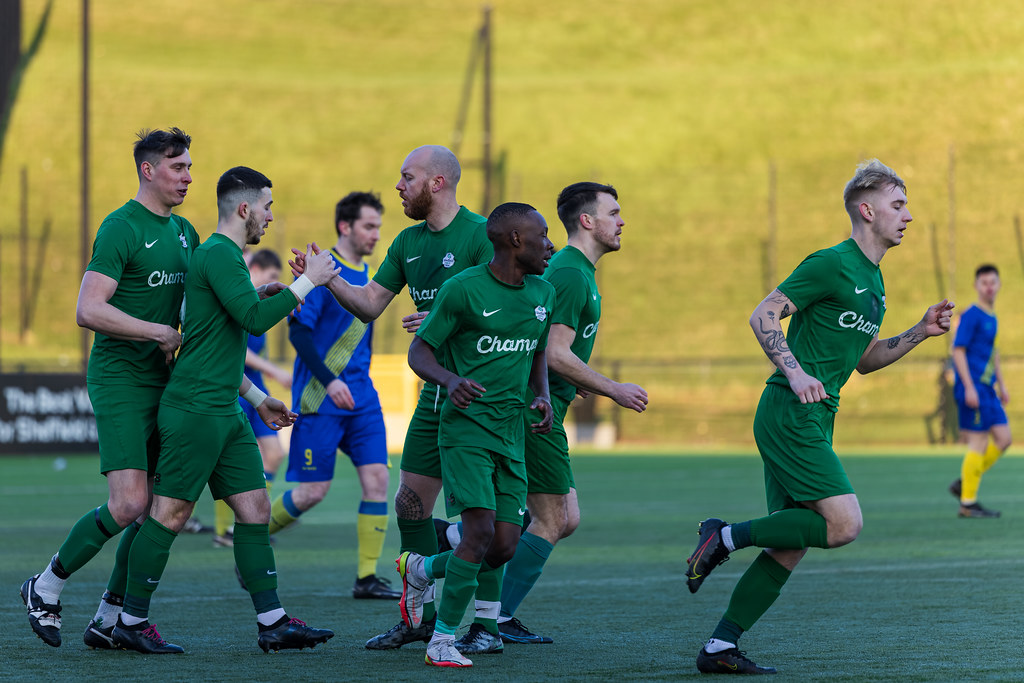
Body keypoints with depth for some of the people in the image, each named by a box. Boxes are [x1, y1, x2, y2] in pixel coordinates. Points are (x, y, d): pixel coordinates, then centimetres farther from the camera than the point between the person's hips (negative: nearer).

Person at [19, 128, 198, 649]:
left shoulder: (184, 232, 14)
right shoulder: (121, 228, -12)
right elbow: (88, 311, -20)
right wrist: (160, 332, -19)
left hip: (162, 385, 8)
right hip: (120, 383, -8)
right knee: (128, 505, -16)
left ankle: (109, 620, 12)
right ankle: (46, 589, 4)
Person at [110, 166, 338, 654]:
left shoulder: (225, 257, 20)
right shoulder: (217, 255, -11)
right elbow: (254, 318, -23)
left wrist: (258, 399, 28)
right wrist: (307, 282, -15)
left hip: (224, 412, 10)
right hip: (194, 410, -10)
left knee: (255, 508, 5)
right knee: (170, 513, -5)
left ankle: (273, 622, 6)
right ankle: (131, 622, 2)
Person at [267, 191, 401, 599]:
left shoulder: (367, 274, 13)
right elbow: (298, 329, -17)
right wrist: (328, 380, -24)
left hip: (361, 397, 7)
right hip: (319, 399, -7)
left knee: (377, 478, -5)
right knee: (313, 491, -4)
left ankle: (367, 578, -1)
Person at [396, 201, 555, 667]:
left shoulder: (542, 293, 11)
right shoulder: (463, 289, -9)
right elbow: (419, 351, -4)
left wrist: (542, 396, 6)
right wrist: (451, 380, -24)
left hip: (511, 432, 6)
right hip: (466, 425, -6)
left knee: (505, 547, -1)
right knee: (480, 529, -18)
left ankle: (421, 569, 28)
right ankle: (442, 641, -6)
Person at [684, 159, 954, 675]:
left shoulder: (874, 281, 19)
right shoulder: (831, 264, -10)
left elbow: (863, 359, 27)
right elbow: (763, 315, -12)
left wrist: (920, 333, 15)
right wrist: (795, 372, -24)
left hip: (814, 419, 9)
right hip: (789, 414, -9)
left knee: (790, 545, 4)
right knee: (844, 524, -17)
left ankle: (720, 648, 6)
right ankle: (725, 536, -7)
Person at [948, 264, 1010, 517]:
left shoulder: (992, 317, 16)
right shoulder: (971, 315, -10)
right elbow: (958, 351, -15)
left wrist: (1001, 385, 25)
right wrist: (969, 387, -19)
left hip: (987, 389, 9)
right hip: (972, 388, -9)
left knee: (1003, 439, 5)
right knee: (979, 442, -8)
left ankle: (964, 484, 13)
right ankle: (968, 503, -2)